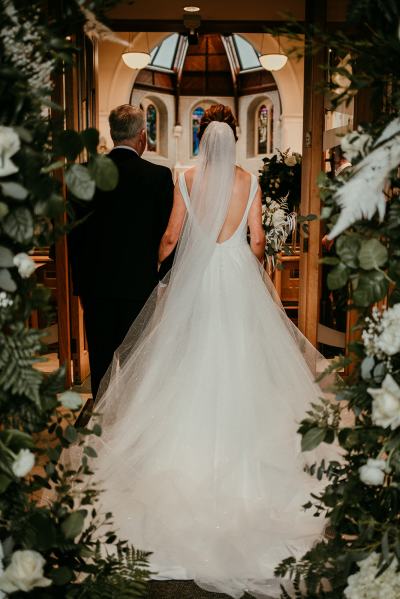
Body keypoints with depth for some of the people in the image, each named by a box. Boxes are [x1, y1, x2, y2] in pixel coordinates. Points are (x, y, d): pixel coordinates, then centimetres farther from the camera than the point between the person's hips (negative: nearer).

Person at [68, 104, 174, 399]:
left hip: (96, 284, 2)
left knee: (101, 362, 12)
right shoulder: (159, 175, -8)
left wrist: (80, 280, 13)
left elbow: (74, 232, 4)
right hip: (140, 284, -2)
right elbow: (167, 231, -5)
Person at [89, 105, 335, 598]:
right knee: (237, 354, 10)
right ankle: (236, 438, 17)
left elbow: (171, 236, -2)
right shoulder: (250, 181, -2)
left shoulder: (187, 179, -5)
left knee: (191, 354, 9)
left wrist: (153, 260, 17)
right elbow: (257, 239, 1)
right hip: (238, 277, 1)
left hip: (195, 275, 0)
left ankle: (191, 440, 17)